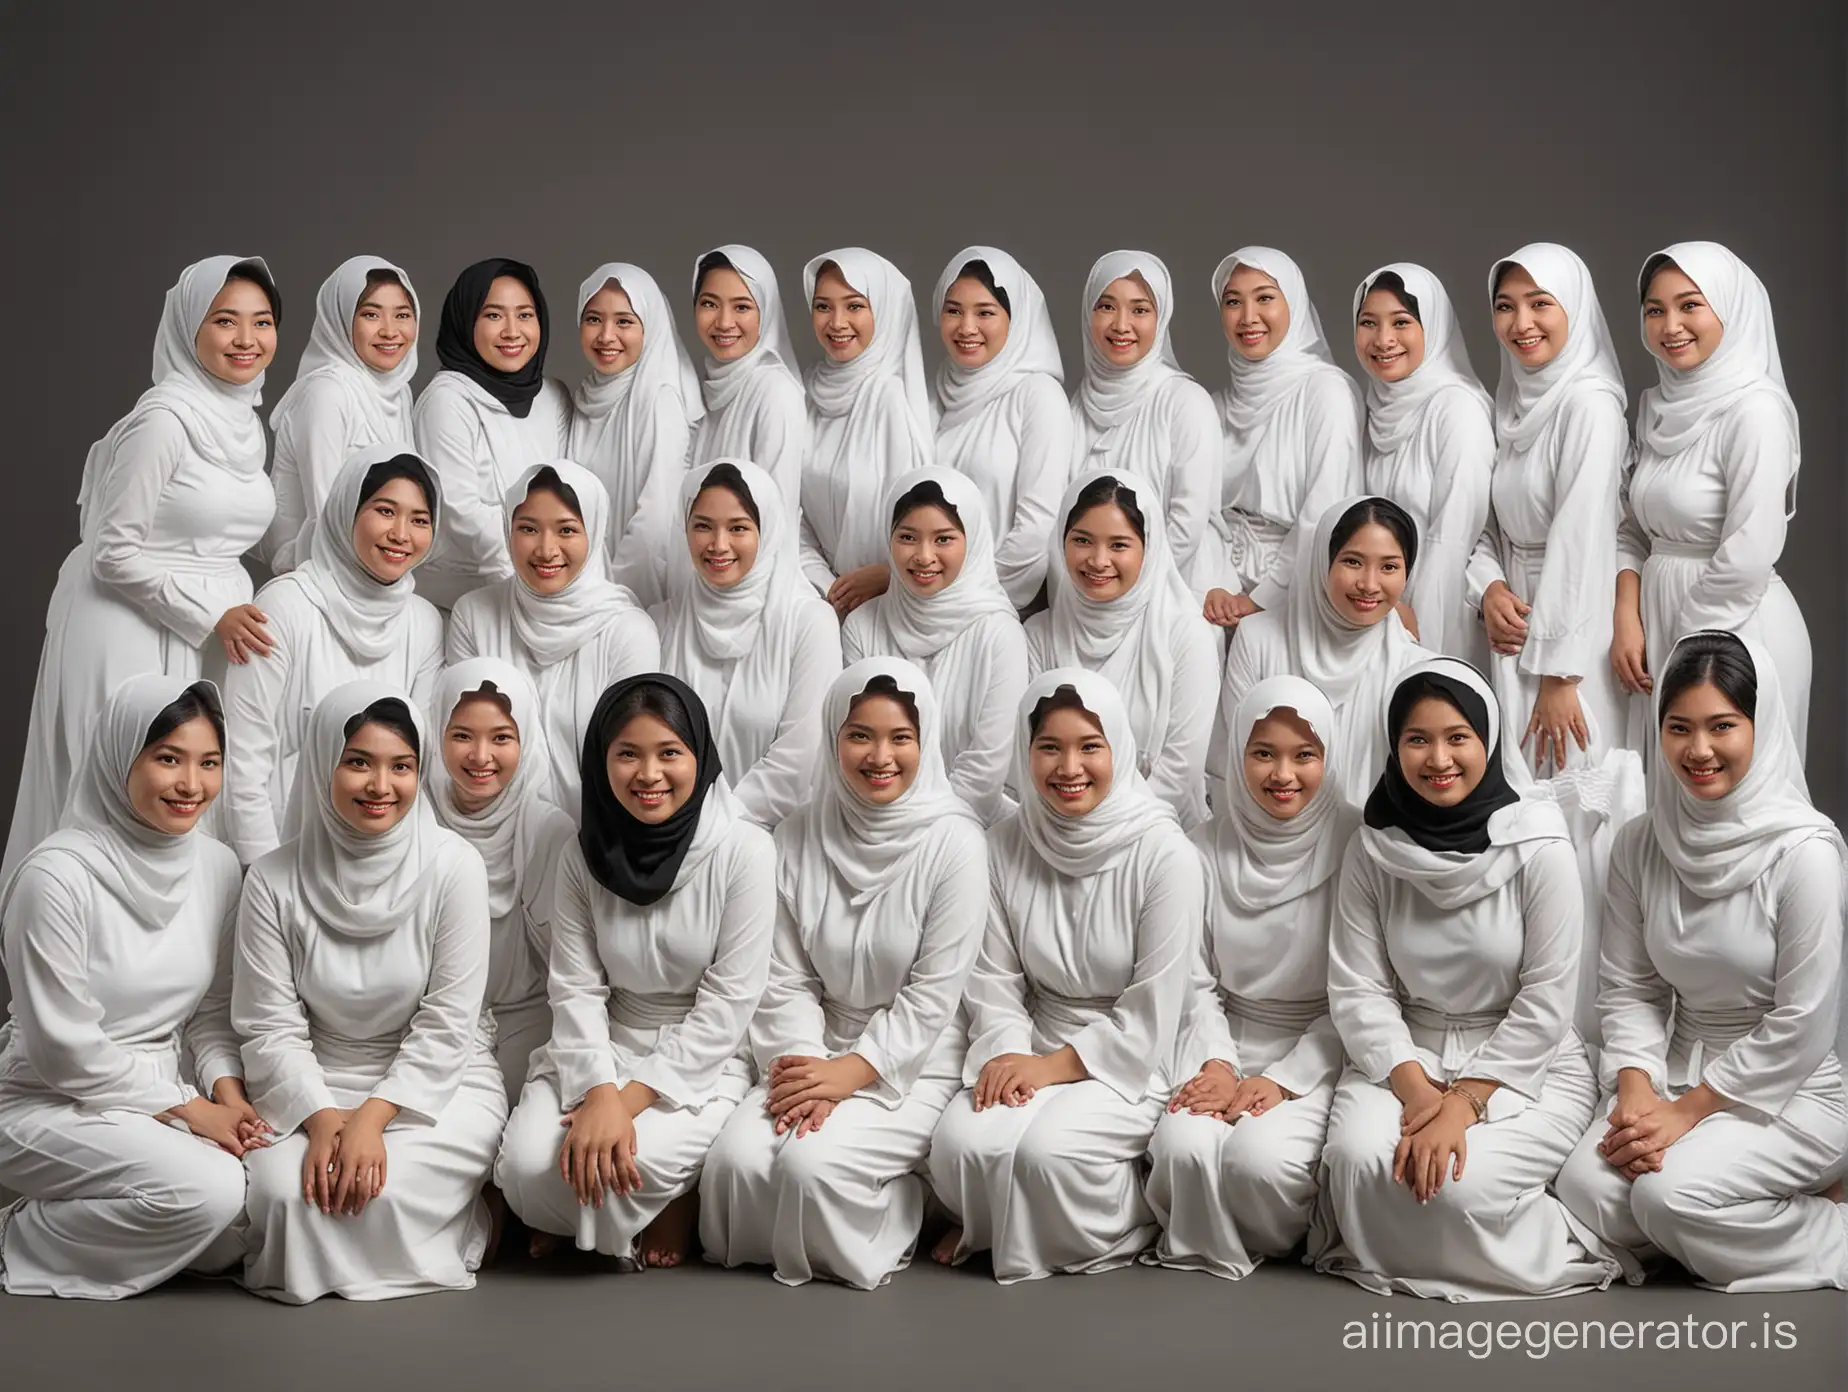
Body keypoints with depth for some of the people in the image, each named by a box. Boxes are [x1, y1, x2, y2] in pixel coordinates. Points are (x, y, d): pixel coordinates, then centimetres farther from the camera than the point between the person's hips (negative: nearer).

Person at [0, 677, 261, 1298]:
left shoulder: (217, 866, 2)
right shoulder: (58, 875, -20)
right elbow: (64, 1048, -18)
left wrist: (228, 1094, -10)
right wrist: (187, 1108, -16)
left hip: (167, 1094, 7)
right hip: (52, 1104, -7)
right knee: (209, 1190, -29)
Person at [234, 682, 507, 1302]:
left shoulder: (453, 866, -9)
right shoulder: (274, 880, -5)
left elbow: (446, 1024, -10)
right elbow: (271, 1028, -5)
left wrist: (371, 1117, -20)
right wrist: (321, 1118, -21)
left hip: (438, 1082, -2)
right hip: (316, 1084, 2)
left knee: (386, 1194, -29)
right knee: (282, 1190, -27)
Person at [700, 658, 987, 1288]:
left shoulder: (954, 844, -10)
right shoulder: (798, 840, 2)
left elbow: (933, 993, -11)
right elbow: (786, 978, 1)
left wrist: (852, 1072, -18)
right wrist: (805, 1066, -15)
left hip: (914, 1064, -3)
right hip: (818, 1051, 4)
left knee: (813, 1159, -28)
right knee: (737, 1158, -23)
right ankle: (763, 1258, 8)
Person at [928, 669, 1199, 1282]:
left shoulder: (1165, 856, -11)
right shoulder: (1005, 847, 2)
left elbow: (1151, 1014, -12)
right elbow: (994, 980, 4)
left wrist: (1055, 1066, -15)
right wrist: (1006, 1053, -14)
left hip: (1129, 1065, -3)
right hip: (1033, 1047, 4)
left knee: (1046, 1145, -31)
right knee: (961, 1141, -26)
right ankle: (989, 1228, 9)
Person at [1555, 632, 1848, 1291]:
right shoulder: (1642, 844, 1)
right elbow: (1627, 988, 4)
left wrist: (1688, 1111, -15)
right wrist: (1636, 1088, -13)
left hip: (1793, 1090, -5)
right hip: (1676, 1070, 6)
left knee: (1668, 1192, -28)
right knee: (1584, 1190, -19)